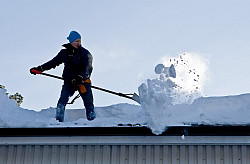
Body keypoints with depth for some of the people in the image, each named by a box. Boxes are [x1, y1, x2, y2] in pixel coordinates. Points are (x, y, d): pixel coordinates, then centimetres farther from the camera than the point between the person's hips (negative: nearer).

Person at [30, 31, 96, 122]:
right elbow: (53, 62, 21)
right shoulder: (64, 53, 9)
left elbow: (88, 69, -13)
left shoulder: (85, 53, 0)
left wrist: (81, 77, -32)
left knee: (89, 103, -10)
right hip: (69, 81, 2)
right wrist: (40, 68, 14)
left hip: (83, 81, -1)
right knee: (62, 101, -18)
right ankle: (58, 120, -16)